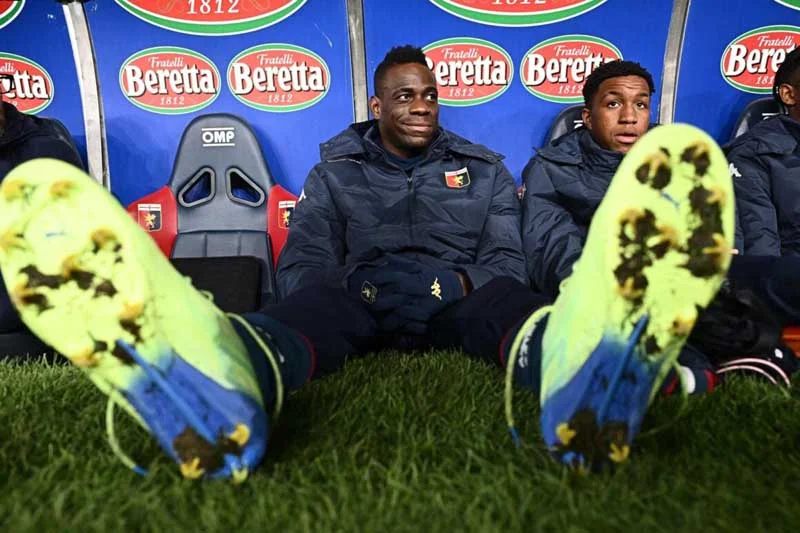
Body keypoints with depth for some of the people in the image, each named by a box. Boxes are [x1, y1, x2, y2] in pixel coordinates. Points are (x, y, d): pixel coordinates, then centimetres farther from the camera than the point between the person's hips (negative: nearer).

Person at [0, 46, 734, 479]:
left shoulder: (482, 169, 18)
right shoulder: (336, 170, 17)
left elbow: (507, 260, 11)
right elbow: (307, 259, 8)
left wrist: (464, 284, -9)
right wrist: (341, 293, -12)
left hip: (454, 306, 2)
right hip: (361, 304, -1)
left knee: (506, 301, -32)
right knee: (314, 297, -34)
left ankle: (586, 363, -68)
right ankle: (217, 381, -69)